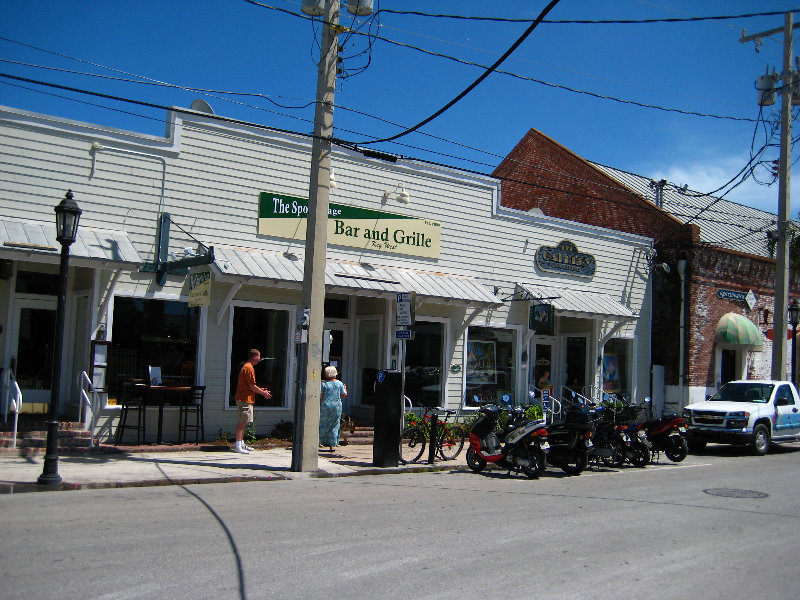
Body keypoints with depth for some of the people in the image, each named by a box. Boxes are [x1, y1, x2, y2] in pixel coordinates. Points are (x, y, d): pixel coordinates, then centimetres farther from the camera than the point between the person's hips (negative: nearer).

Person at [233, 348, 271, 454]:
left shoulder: (245, 367, 18)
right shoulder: (249, 368, -15)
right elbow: (252, 386, -17)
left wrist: (260, 390, 23)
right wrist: (263, 393, -6)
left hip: (243, 399, 11)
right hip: (246, 399, -11)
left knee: (243, 422, 14)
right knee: (243, 422, -9)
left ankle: (241, 443, 20)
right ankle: (238, 446, -9)